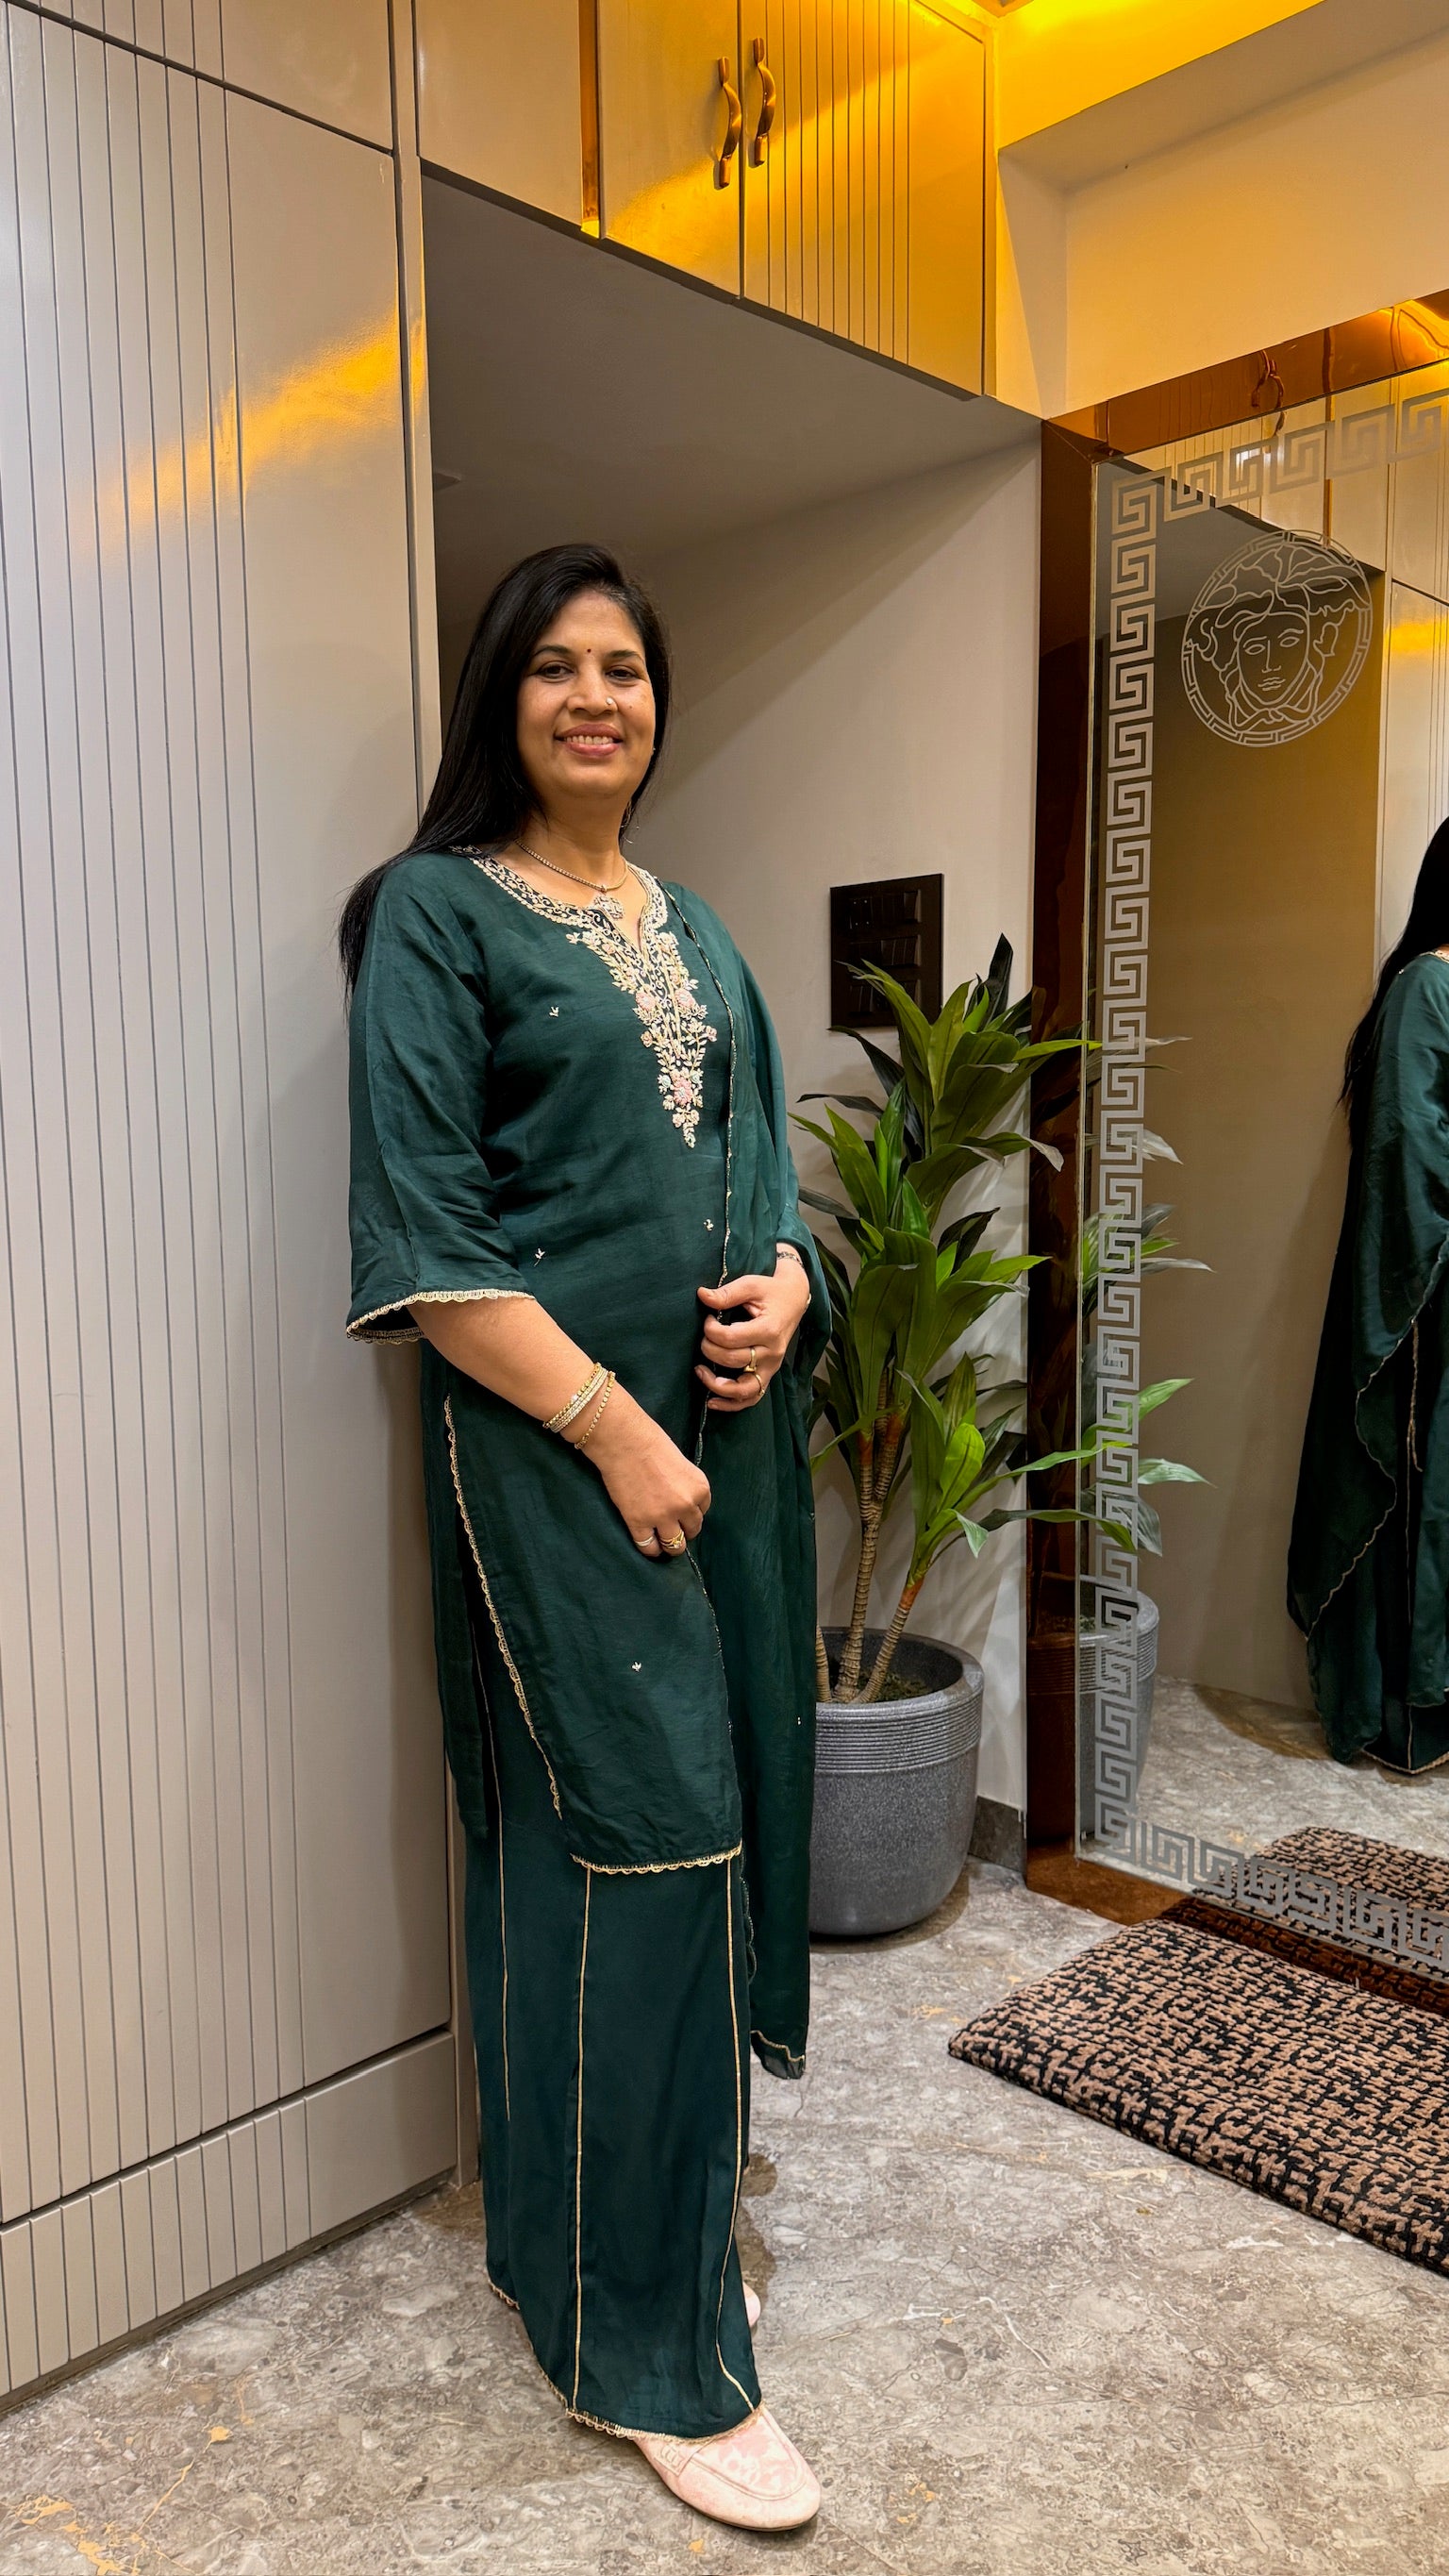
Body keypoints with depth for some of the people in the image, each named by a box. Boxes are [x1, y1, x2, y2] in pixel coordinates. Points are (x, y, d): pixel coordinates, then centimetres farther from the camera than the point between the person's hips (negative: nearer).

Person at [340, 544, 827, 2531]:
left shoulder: (696, 933, 17)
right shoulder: (439, 912, -4)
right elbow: (427, 1233, -13)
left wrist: (786, 1284, -3)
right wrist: (616, 1430, -17)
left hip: (732, 1430, 7)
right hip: (556, 1449, -7)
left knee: (723, 1810, 14)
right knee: (640, 1837, -4)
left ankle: (642, 2219, 37)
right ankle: (651, 2346, 15)